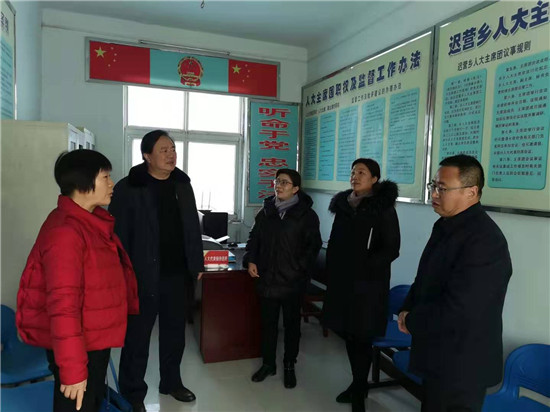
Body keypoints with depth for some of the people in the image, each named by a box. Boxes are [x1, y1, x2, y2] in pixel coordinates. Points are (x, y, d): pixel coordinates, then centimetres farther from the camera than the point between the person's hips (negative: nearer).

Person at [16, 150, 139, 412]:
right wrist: (72, 368, -27)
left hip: (97, 338, 10)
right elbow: (62, 305, -28)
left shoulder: (93, 220, 6)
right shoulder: (65, 232, -26)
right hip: (77, 345, -9)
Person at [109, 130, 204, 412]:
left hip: (177, 274, 5)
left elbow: (193, 227, 10)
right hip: (143, 275, -5)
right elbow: (118, 235, -11)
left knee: (174, 332, 17)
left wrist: (197, 264, 9)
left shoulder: (182, 185, 6)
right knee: (137, 336, 9)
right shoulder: (128, 188, -10)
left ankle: (171, 382, 37)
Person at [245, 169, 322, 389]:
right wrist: (251, 260, 0)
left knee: (292, 324, 12)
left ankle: (289, 366, 29)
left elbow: (314, 245, -6)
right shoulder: (266, 211, 7)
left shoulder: (306, 214, -6)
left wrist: (300, 268, -15)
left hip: (293, 281, -3)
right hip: (267, 278, 4)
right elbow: (254, 238, 13)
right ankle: (268, 363, 31)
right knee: (268, 323, 14)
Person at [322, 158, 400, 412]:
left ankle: (359, 390, 23)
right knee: (347, 333, 13)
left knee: (361, 336, 4)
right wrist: (331, 270, 9)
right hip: (342, 279, 6)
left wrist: (365, 266, -20)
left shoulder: (383, 208, -9)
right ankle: (358, 384, 32)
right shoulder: (343, 204, 8)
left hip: (367, 282, -5)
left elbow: (391, 250, -11)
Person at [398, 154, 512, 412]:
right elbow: (426, 278, 14)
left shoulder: (484, 240, -26)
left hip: (459, 366, -9)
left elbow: (456, 311, -30)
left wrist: (412, 321, -13)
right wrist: (407, 309, -2)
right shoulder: (445, 225, 5)